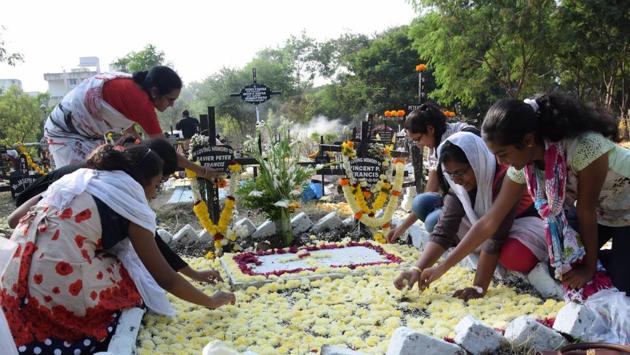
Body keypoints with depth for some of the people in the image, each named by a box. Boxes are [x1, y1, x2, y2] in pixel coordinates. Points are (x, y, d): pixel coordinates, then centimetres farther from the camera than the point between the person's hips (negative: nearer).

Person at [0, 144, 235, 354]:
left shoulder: (79, 178, 18)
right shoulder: (131, 203, 0)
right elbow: (165, 279, 2)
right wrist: (211, 301, 16)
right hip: (59, 287, -7)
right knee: (137, 282, 14)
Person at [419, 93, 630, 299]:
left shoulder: (585, 146, -40)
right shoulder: (522, 166, -20)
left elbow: (586, 211, -27)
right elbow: (490, 221, -15)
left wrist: (590, 268, -15)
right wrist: (443, 267, -14)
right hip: (599, 212, 5)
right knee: (561, 269, 2)